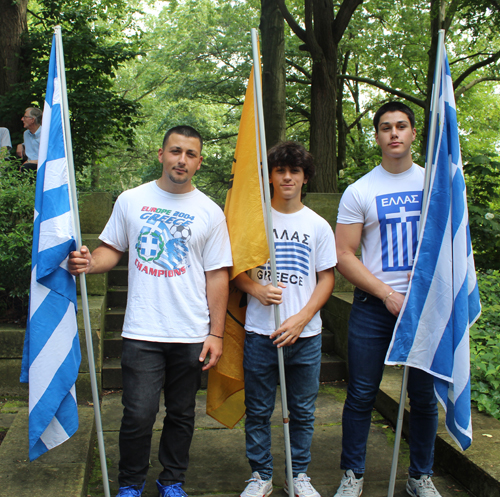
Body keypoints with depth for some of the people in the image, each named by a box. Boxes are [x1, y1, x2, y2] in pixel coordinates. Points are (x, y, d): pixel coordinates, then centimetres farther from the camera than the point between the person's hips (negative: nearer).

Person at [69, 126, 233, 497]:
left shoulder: (210, 213, 3)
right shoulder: (131, 200, 5)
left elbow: (217, 276, 2)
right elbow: (112, 249, 12)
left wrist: (216, 333, -2)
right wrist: (89, 263, -12)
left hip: (191, 335, 1)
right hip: (142, 332, 0)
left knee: (181, 414, 13)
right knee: (138, 414, -3)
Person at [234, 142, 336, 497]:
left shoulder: (318, 225, 5)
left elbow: (327, 279, 4)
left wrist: (301, 318, -9)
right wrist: (257, 289, -15)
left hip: (305, 334, 1)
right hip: (259, 332, -1)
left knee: (303, 411, 11)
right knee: (258, 411, 8)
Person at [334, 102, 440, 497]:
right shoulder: (359, 191, 1)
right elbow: (344, 256, -3)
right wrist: (387, 294, -11)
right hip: (373, 306, -2)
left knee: (425, 395, 8)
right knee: (361, 394, 4)